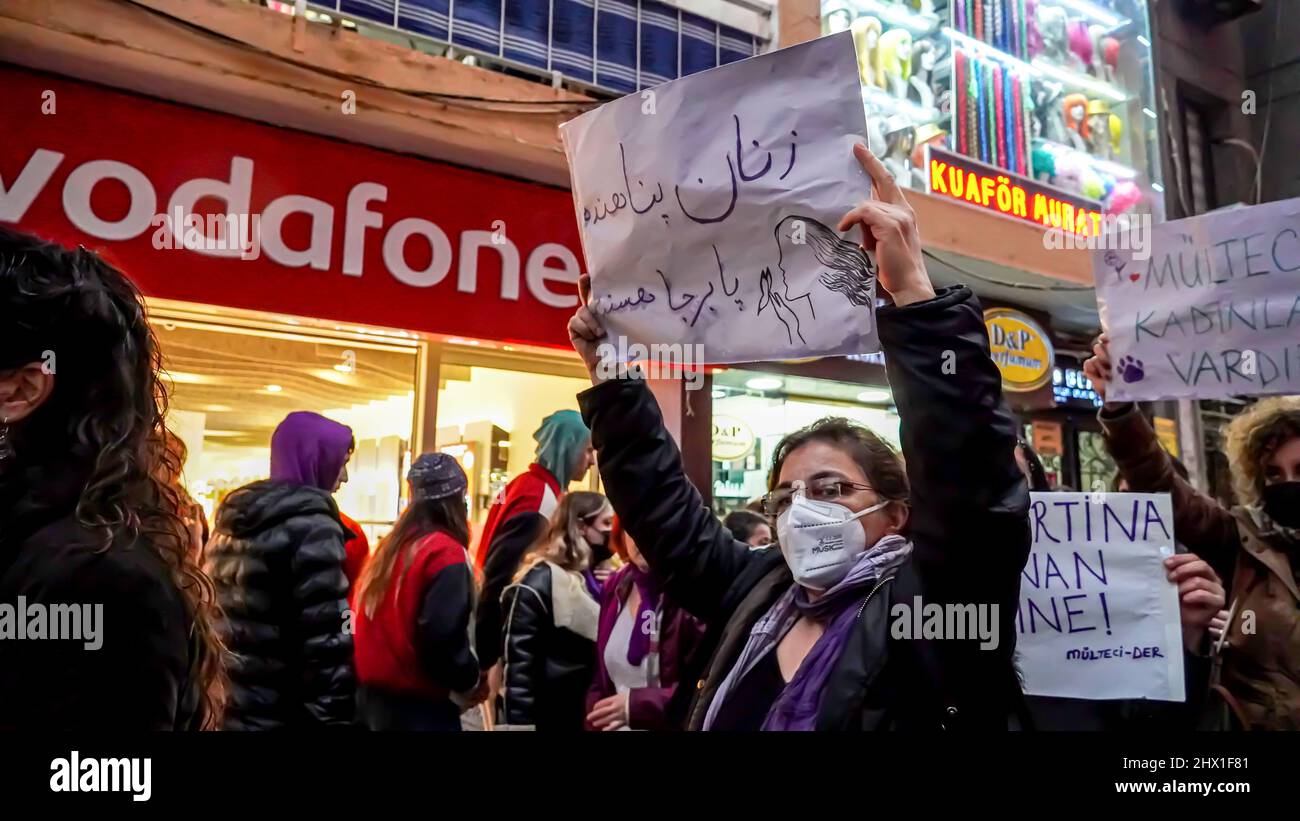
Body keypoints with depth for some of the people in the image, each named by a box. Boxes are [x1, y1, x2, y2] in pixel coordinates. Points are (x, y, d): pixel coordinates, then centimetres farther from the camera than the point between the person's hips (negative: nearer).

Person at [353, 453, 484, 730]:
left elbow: (381, 622, 10)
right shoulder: (446, 554, -15)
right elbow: (443, 637, -22)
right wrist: (470, 683, -6)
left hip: (372, 692, 8)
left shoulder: (393, 545, 8)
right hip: (419, 705, -8)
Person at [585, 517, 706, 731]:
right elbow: (602, 677, 10)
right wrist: (594, 723, 0)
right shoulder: (615, 588, 2)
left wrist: (637, 705, -23)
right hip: (614, 726, 6)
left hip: (667, 725, -5)